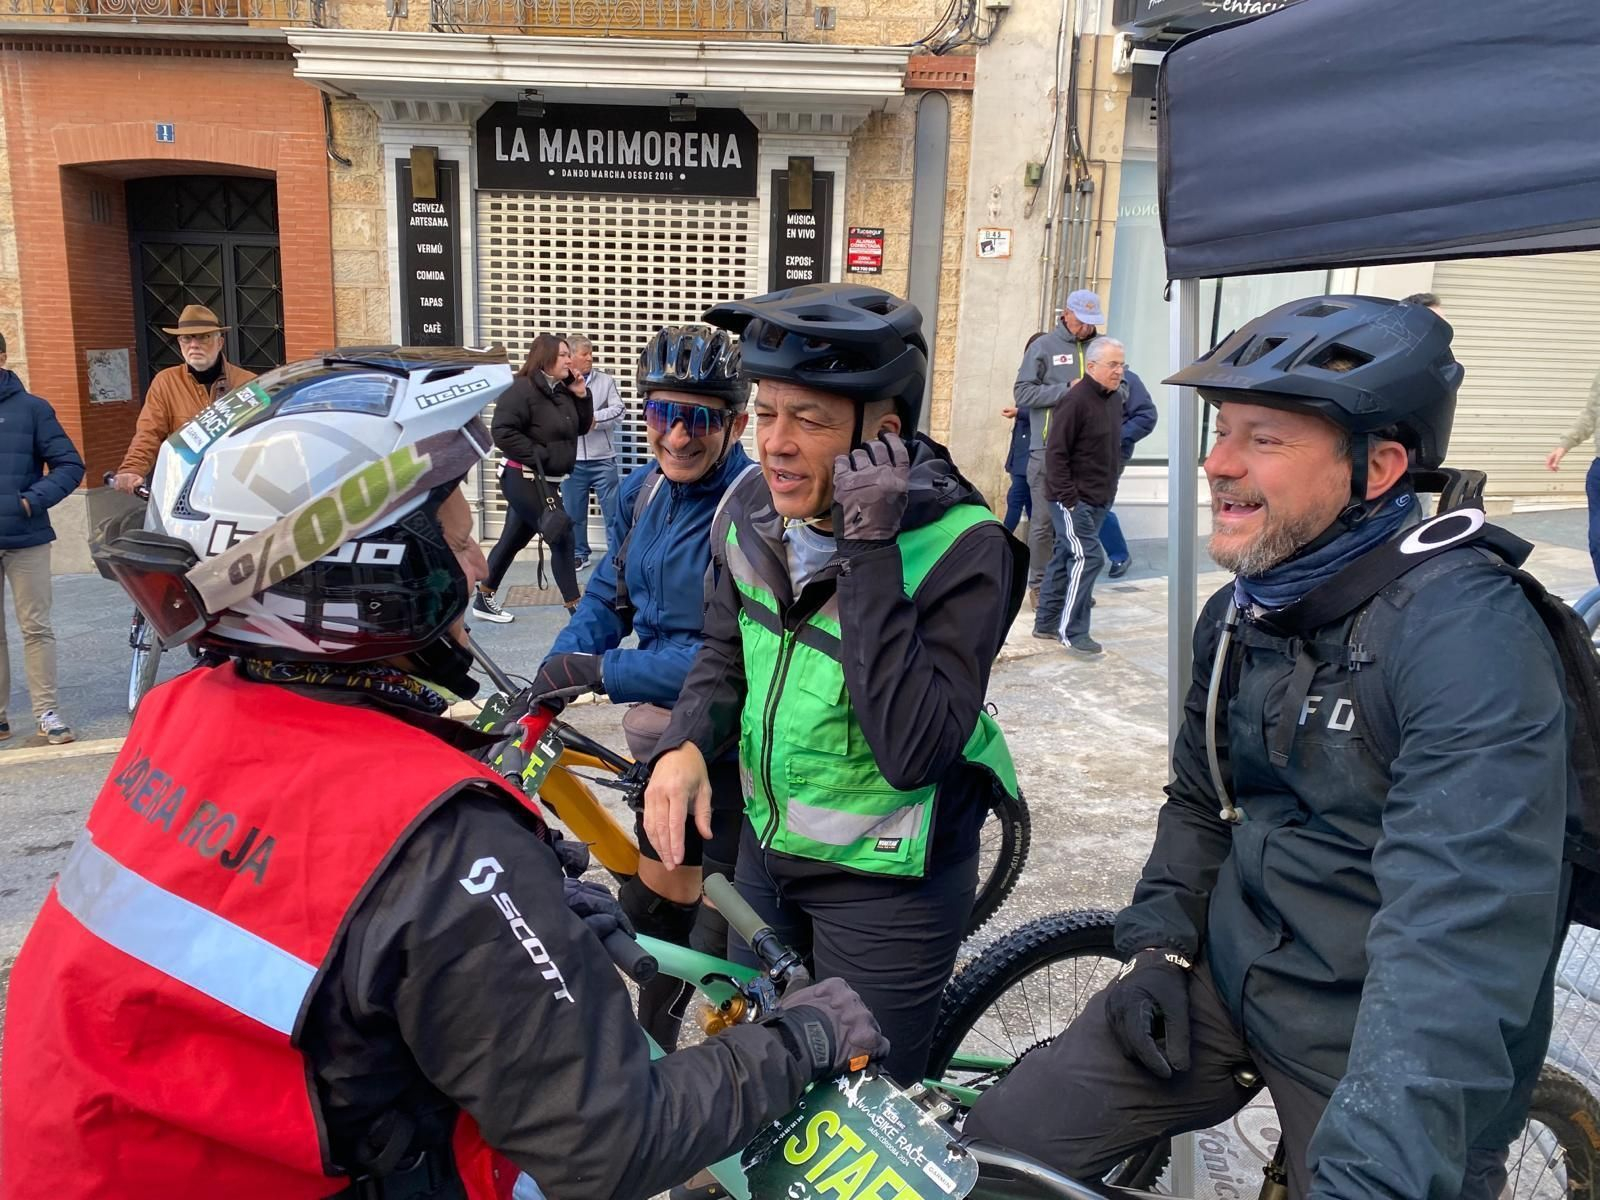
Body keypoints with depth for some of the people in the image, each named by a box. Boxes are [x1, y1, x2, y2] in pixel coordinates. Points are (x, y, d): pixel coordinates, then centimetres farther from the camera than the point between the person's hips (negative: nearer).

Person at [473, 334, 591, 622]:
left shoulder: (562, 391, 9)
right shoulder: (523, 389, -16)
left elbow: (582, 428, 15)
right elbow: (502, 431, -23)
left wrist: (582, 396, 1)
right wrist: (539, 455, -22)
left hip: (546, 480, 9)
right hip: (525, 479, -9)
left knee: (514, 539, 15)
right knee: (562, 536, -9)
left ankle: (484, 599, 26)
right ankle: (574, 606, -1)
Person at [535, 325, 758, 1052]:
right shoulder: (642, 492, 0)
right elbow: (609, 597, 10)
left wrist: (603, 672, -28)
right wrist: (549, 680, -6)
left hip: (734, 750, -7)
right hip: (661, 735, 7)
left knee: (725, 936, 4)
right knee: (656, 904, 21)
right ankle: (652, 1048, 43)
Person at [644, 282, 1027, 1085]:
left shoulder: (959, 548, -26)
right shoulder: (758, 512, -8)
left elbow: (913, 751, -34)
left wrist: (870, 553, -37)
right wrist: (686, 744, -13)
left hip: (886, 882, -6)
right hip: (768, 843, 6)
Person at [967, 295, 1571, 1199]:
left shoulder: (1467, 632, -21)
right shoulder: (1238, 614, 4)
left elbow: (1458, 931, -31)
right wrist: (1158, 943, 1)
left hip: (1378, 1046, -5)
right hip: (1225, 982, 6)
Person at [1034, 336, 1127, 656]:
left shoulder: (1115, 398, 12)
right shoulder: (1076, 400, -16)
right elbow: (1056, 452, -18)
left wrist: (1110, 488, 18)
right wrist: (1067, 496, -20)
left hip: (1099, 499, 8)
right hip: (1073, 499, -8)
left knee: (1066, 557, 13)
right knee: (1088, 557, -11)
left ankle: (1046, 623, 22)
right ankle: (1072, 632, -4)